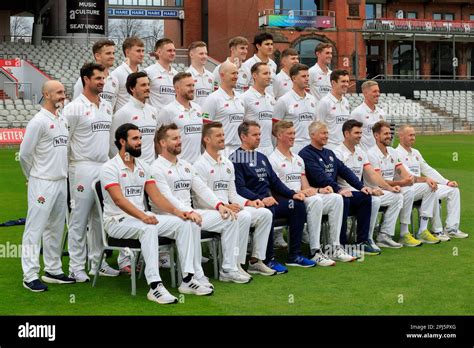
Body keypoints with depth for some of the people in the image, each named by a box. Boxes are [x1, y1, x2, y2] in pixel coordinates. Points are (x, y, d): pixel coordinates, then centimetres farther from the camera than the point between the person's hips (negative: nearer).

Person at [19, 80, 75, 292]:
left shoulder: (63, 120, 13)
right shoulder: (39, 121, -13)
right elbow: (25, 153, -11)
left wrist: (62, 173, 16)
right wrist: (34, 177, 0)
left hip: (62, 181, 8)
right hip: (42, 184, -8)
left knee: (56, 228, 14)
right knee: (35, 229, -5)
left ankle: (53, 271, 23)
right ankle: (30, 276, -2)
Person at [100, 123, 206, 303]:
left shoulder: (143, 167, 13)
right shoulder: (110, 168, -10)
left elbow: (156, 196, 8)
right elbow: (119, 200, -23)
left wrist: (175, 211, -9)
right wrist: (143, 216, -36)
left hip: (142, 217, 7)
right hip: (117, 221, -7)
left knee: (183, 223, -11)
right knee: (149, 228, -38)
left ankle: (187, 279, -13)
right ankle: (154, 287, -39)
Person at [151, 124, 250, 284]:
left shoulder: (186, 165, 20)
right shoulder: (156, 168, -6)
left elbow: (202, 188, 14)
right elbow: (167, 198, -19)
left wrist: (219, 205, -3)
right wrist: (189, 212, -31)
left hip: (191, 212, 8)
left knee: (230, 219, -5)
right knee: (192, 224, -40)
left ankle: (228, 269, -4)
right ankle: (197, 276, -33)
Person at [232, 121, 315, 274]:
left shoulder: (262, 157, 23)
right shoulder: (236, 159, -4)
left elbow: (275, 181, 22)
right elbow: (239, 188, -16)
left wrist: (292, 193, 6)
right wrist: (260, 199, -27)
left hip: (269, 199, 8)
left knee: (298, 205, -11)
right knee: (268, 211, -37)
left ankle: (294, 255, -7)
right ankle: (268, 259, -25)